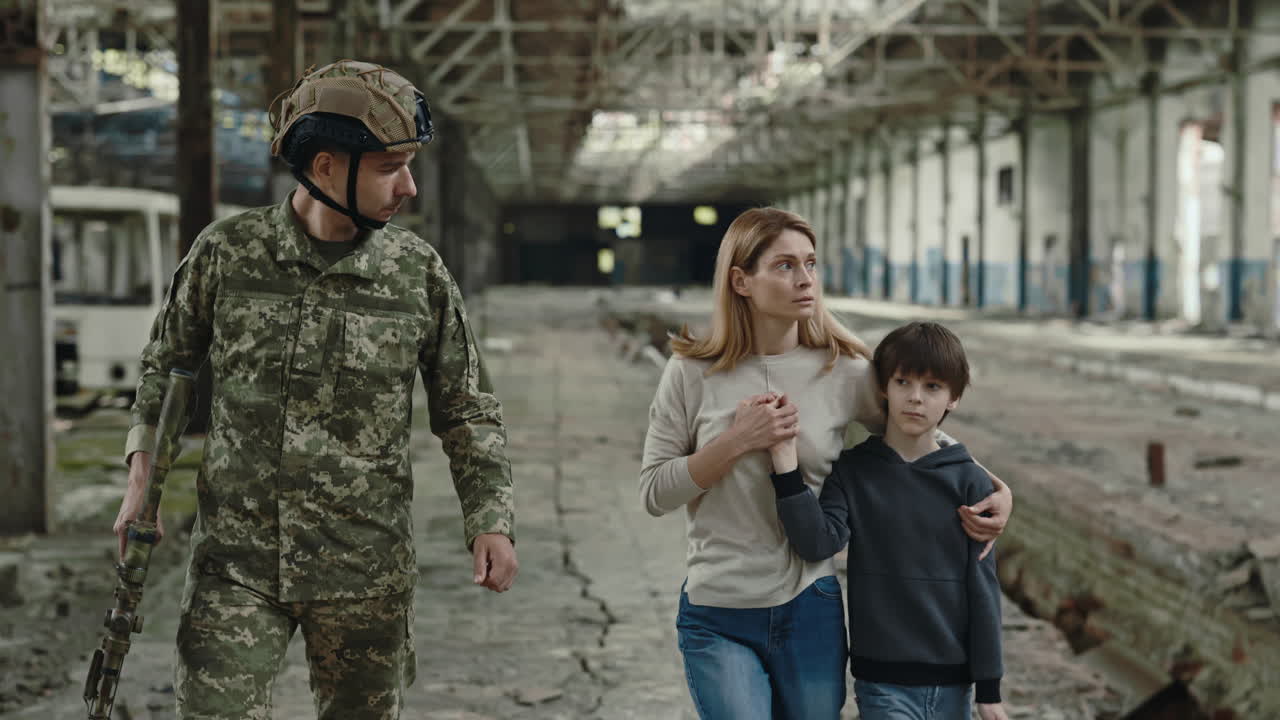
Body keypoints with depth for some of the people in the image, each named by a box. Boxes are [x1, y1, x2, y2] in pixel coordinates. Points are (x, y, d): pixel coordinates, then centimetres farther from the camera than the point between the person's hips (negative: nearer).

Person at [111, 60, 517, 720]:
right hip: (235, 562, -1)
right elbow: (165, 367, 13)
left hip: (366, 572, 1)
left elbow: (466, 411, 7)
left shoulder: (418, 272, 0)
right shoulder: (226, 252, -2)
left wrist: (491, 520, -5)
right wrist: (142, 475, 1)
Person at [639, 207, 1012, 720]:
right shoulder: (693, 374, -5)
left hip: (810, 612, 2)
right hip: (718, 619, -2)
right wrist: (737, 441, -16)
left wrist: (996, 487, -5)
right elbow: (654, 493, -4)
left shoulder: (844, 371, -2)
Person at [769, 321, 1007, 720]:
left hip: (952, 681, 2)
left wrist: (989, 687, 0)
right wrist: (785, 463, -25)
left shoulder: (969, 482, 1)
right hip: (883, 679, -1)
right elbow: (818, 542, -15)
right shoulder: (853, 471, 1)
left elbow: (982, 585, 1)